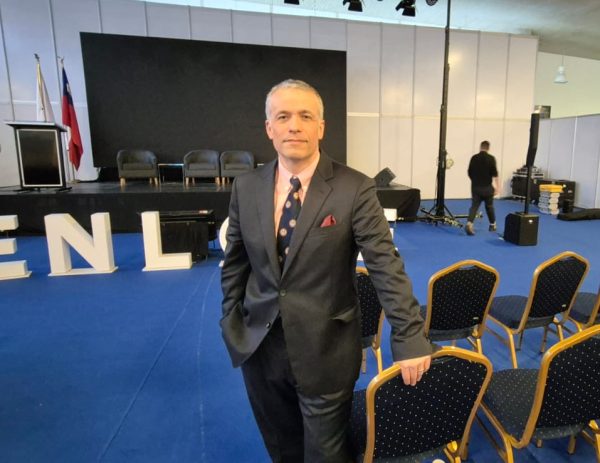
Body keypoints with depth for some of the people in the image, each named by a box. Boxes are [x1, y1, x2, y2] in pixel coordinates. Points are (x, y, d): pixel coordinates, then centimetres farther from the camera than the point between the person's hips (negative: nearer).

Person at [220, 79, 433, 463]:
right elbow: (235, 263, 6)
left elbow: (387, 266, -14)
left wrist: (409, 338, -15)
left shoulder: (355, 188, -13)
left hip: (325, 348, -3)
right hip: (259, 345, 4)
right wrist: (232, 322, 8)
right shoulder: (246, 188, -2)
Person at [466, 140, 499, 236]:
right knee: (489, 206, 16)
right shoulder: (491, 158, -7)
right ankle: (492, 225, 31)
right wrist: (497, 187, -7)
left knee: (474, 206, -1)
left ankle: (469, 224, -23)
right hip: (487, 187, -1)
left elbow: (470, 172, 8)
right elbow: (494, 174, -11)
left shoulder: (474, 158, 2)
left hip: (475, 187, 1)